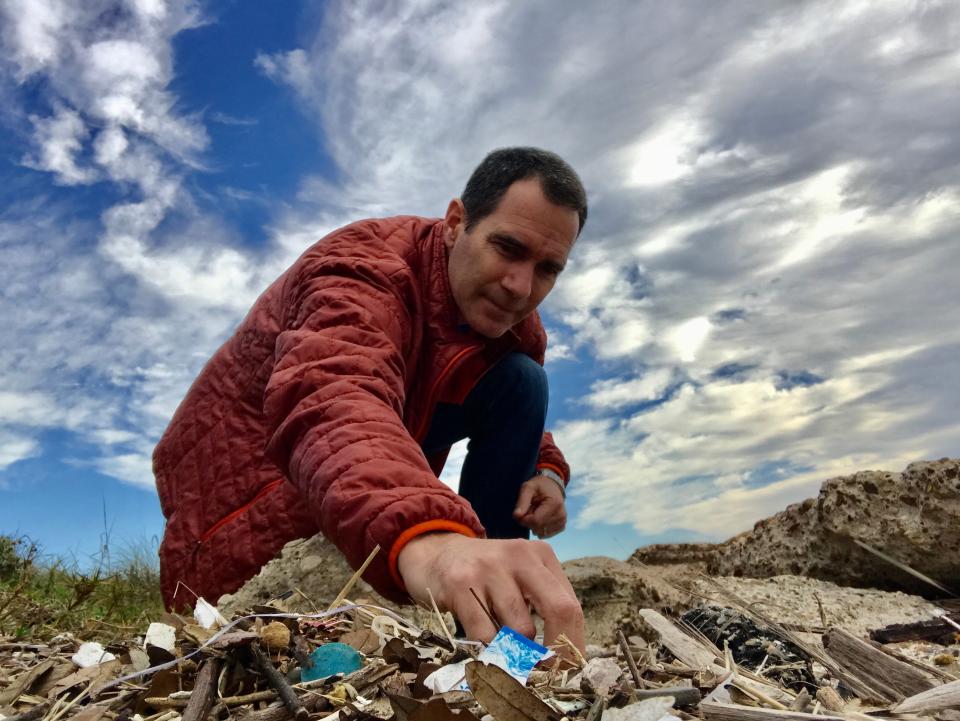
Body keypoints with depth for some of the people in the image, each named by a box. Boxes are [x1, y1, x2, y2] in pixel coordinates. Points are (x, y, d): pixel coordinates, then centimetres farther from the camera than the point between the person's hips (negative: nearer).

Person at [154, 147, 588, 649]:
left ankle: (498, 630, -11)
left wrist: (545, 471, -16)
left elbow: (520, 421, 8)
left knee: (519, 382, -11)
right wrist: (425, 540, -70)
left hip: (370, 474, 6)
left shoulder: (515, 322, -5)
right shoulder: (366, 268, -29)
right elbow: (331, 400, -50)